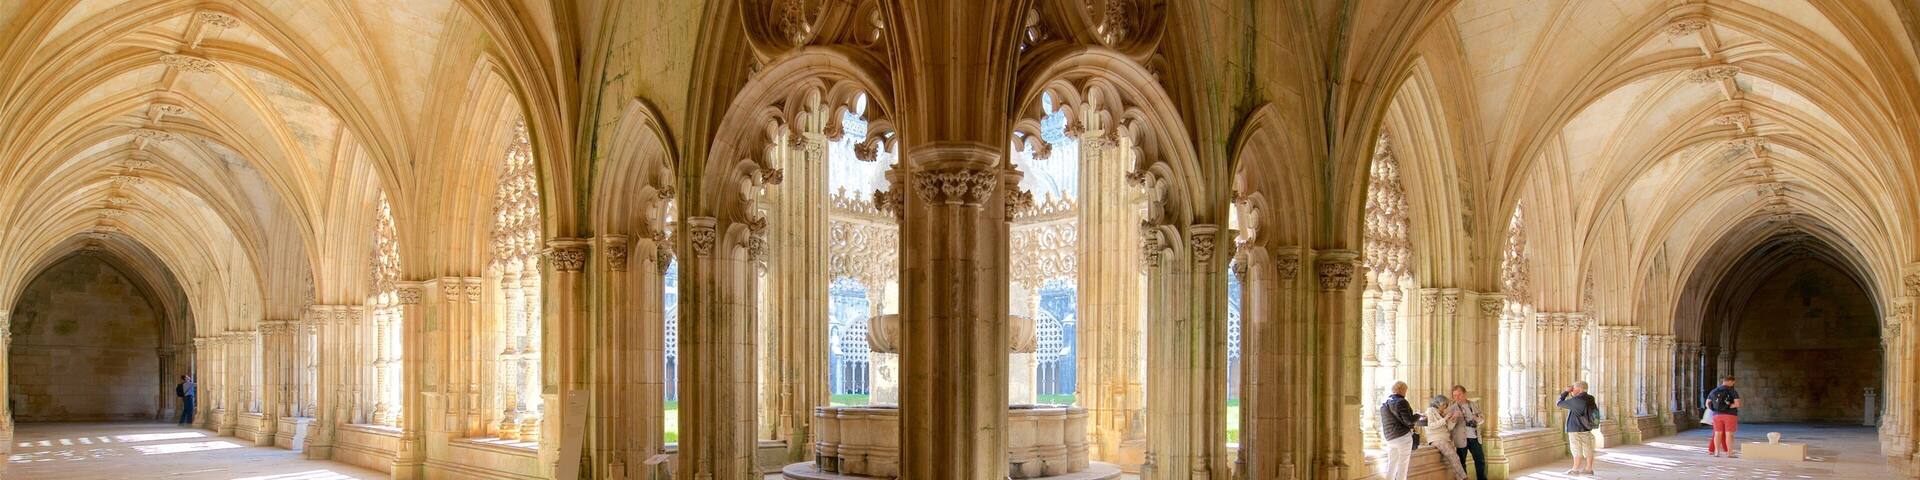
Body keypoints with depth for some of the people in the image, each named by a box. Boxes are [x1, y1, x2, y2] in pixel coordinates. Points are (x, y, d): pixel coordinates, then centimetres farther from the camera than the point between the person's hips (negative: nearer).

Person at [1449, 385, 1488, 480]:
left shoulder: (1472, 405, 6)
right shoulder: (1453, 408, -5)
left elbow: (1483, 418, 15)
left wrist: (1478, 418, -8)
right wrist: (1454, 417, -31)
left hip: (1475, 438, 4)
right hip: (1462, 439, -4)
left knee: (1480, 460, 10)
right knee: (1461, 462, 3)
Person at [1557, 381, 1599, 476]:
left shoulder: (1575, 400, -18)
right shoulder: (1590, 399, 6)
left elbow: (1559, 403, -9)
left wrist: (1566, 392, -3)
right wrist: (1572, 395, 15)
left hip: (1576, 429, -8)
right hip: (1587, 429, 8)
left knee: (1577, 450, 0)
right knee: (1588, 449, 10)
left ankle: (1575, 469, 8)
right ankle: (1589, 469, 15)